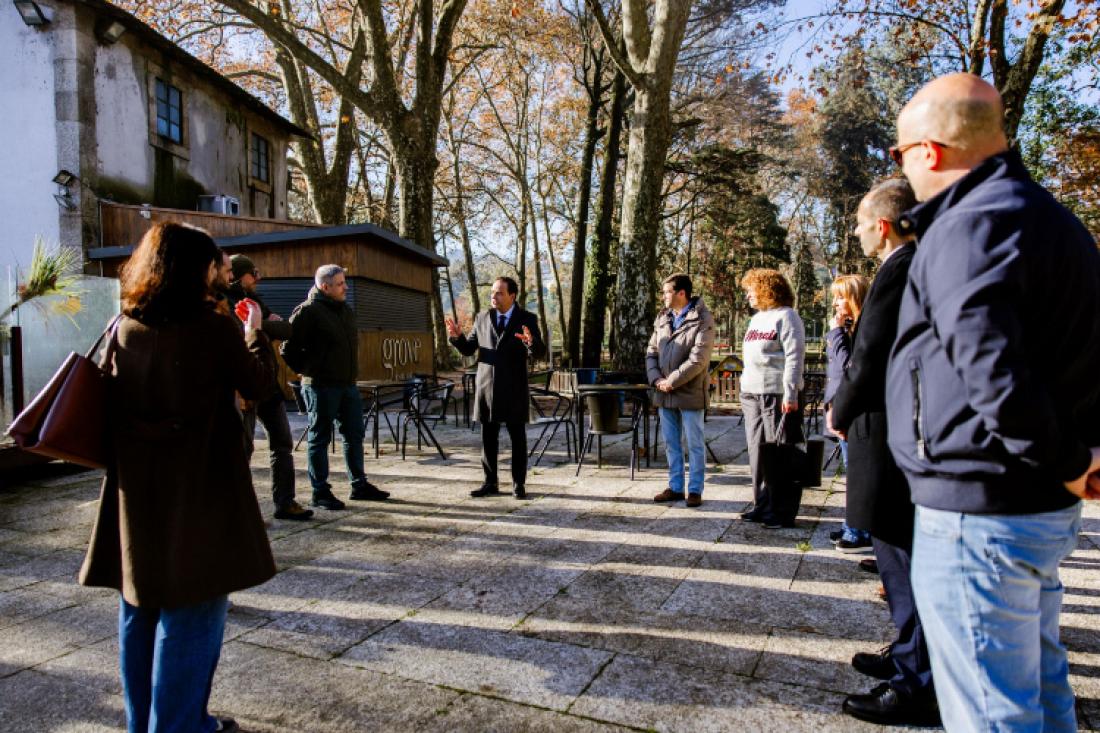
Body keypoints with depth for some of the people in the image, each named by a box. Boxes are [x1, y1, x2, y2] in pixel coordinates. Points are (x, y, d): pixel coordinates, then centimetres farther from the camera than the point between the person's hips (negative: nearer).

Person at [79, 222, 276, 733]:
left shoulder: (123, 329, 2)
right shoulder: (215, 329, -13)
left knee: (140, 607, 18)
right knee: (190, 610, 4)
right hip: (198, 493, -6)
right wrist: (253, 334, 13)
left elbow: (112, 401, 10)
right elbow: (259, 385, 0)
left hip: (135, 491, 6)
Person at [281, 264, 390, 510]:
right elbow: (288, 348, -13)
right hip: (321, 386, -8)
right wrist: (307, 370, -6)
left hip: (348, 384, 8)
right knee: (319, 439, 2)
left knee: (354, 435, 13)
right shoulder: (308, 311, -12)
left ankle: (359, 485, 24)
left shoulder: (346, 310, 13)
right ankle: (320, 492, 10)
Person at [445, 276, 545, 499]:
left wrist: (532, 342, -32)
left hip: (513, 389, -3)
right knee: (488, 439, 8)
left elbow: (539, 353, -10)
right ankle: (490, 483, 18)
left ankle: (519, 484, 14)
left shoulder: (527, 319, -2)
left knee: (518, 439, 4)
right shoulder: (482, 318, 8)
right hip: (487, 388, 3)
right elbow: (468, 349, 9)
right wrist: (457, 336, -11)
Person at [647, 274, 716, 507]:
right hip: (665, 393, 6)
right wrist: (656, 379, -5)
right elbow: (651, 352, 12)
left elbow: (698, 359, -17)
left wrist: (671, 381, -15)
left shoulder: (702, 320, -9)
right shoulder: (662, 319, 11)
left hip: (689, 393, -6)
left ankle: (695, 490, 14)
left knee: (694, 444, 4)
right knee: (671, 443, 13)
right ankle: (675, 487, 24)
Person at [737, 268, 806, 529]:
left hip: (777, 395, -8)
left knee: (780, 455, -3)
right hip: (751, 394, 8)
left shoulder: (786, 316, -7)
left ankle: (783, 511, 5)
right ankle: (762, 504, 20)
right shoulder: (756, 319, 18)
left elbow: (794, 357, -14)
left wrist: (790, 395, -19)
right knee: (757, 451, 10)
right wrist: (745, 390, 19)